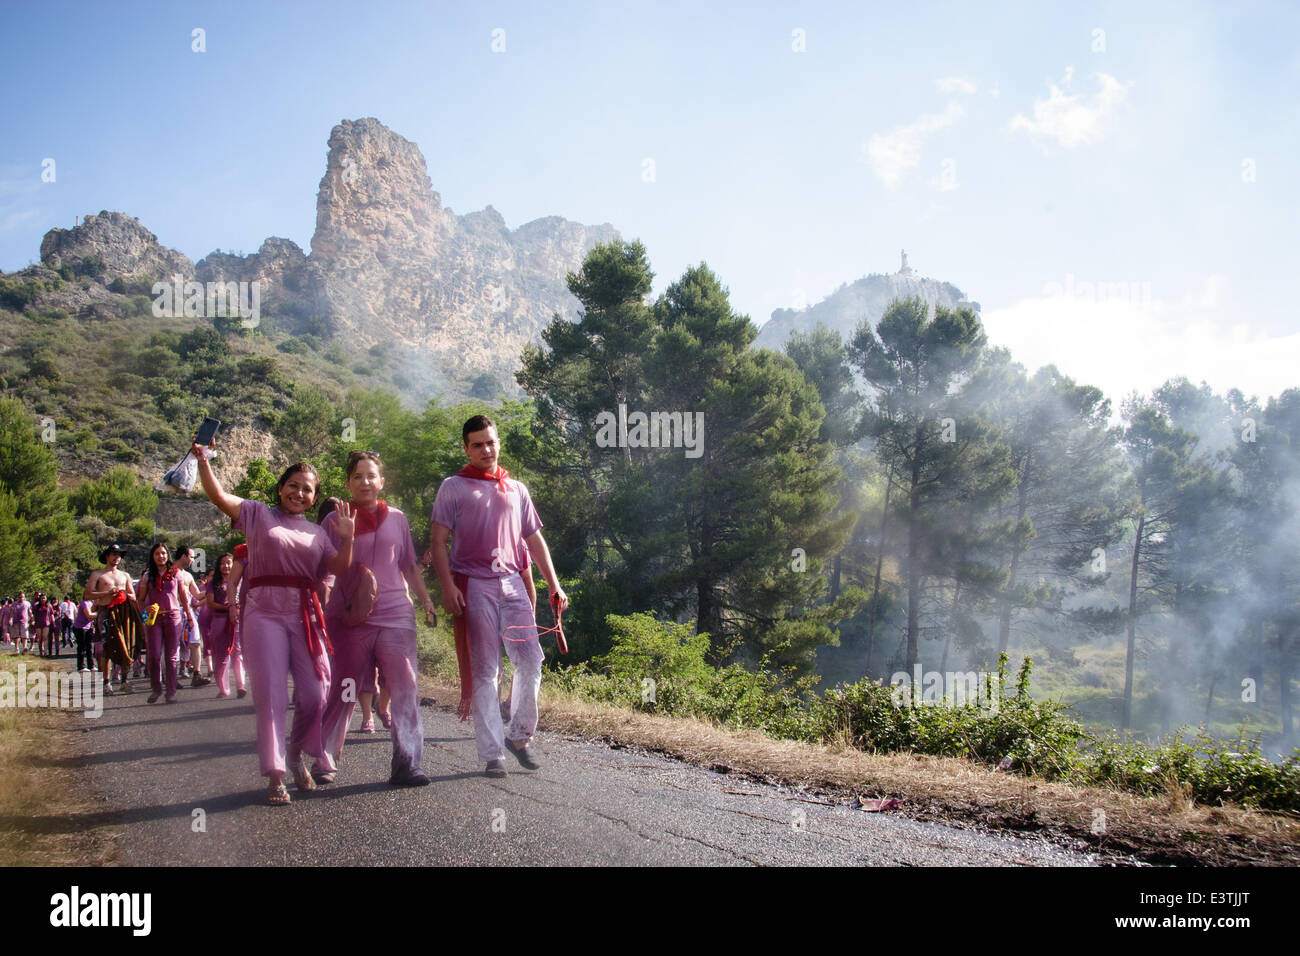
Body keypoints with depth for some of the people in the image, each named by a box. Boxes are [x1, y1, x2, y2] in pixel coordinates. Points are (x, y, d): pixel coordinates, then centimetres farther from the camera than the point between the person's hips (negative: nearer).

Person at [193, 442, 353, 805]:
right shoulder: (258, 514, 9)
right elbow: (218, 496, -4)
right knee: (271, 695, -6)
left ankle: (295, 755, 24)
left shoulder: (317, 533, 20)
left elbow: (340, 568, 9)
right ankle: (275, 775, 0)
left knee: (315, 694, -1)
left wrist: (347, 539, -7)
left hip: (305, 616, 4)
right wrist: (203, 461, -19)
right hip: (265, 612, -3)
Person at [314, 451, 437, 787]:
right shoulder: (335, 520, 5)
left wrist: (425, 599, 12)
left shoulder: (397, 519, 11)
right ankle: (324, 762, 18)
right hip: (350, 618, -1)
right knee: (343, 693, 5)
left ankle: (406, 765, -1)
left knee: (405, 689, -5)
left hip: (396, 614, 2)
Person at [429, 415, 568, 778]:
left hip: (512, 583, 4)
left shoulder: (516, 489, 18)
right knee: (483, 670, -2)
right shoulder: (453, 487, 7)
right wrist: (447, 585, -12)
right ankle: (492, 754, 2)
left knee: (530, 659, -3)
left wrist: (554, 584, 12)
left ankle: (520, 736, 15)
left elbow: (534, 540, 20)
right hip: (474, 586, -3)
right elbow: (438, 542, 1)